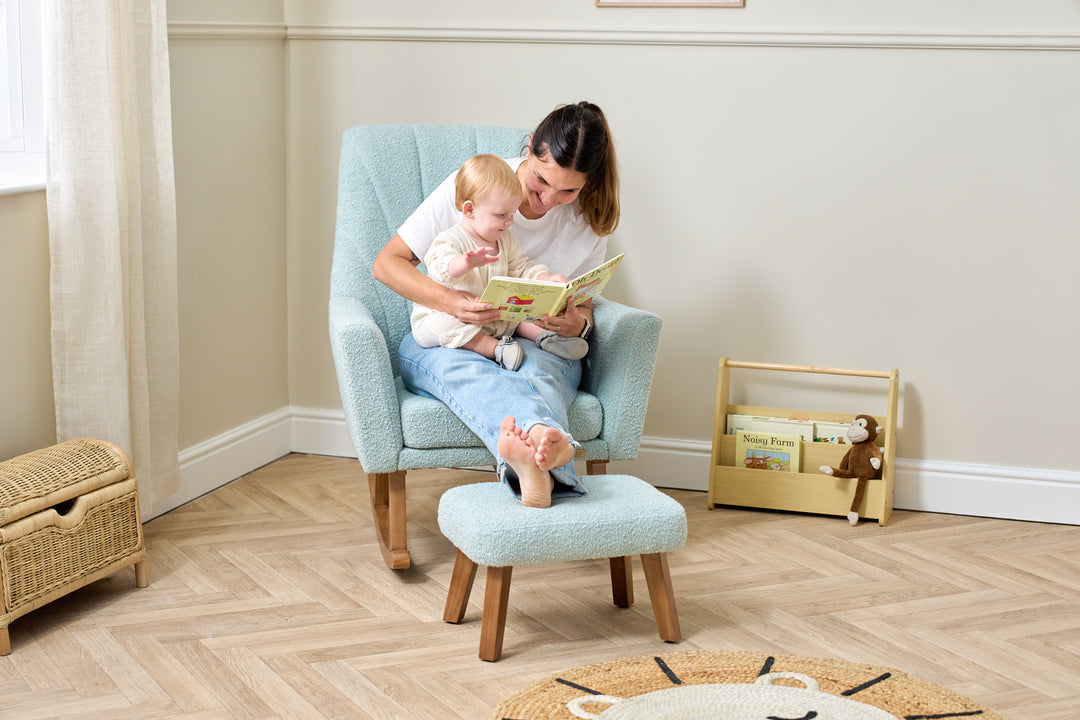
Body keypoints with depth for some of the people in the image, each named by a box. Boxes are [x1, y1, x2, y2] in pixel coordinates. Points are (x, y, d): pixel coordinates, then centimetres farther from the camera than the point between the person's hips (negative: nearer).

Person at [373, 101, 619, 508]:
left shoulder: (590, 218, 0)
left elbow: (582, 308, 9)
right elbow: (386, 263, -8)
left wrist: (577, 324, -19)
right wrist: (450, 302, -27)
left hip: (535, 345, 2)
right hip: (444, 340, -2)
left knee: (537, 372, -37)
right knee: (460, 369, -40)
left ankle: (535, 468, -73)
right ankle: (548, 441, -74)